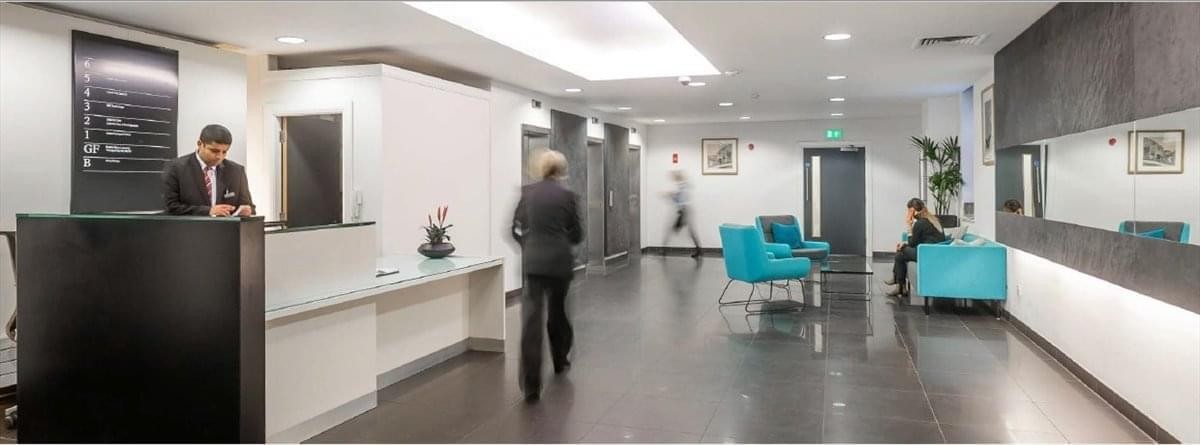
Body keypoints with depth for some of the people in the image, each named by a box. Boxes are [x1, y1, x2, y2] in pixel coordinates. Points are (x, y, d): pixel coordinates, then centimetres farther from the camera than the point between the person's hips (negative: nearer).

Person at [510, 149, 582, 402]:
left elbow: (516, 229, 8)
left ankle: (531, 384, -10)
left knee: (531, 320, -4)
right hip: (560, 261, 0)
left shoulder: (527, 193, 3)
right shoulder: (567, 195, -3)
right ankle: (560, 361, 42)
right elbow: (576, 235, 2)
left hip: (533, 261, 1)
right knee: (557, 311, 20)